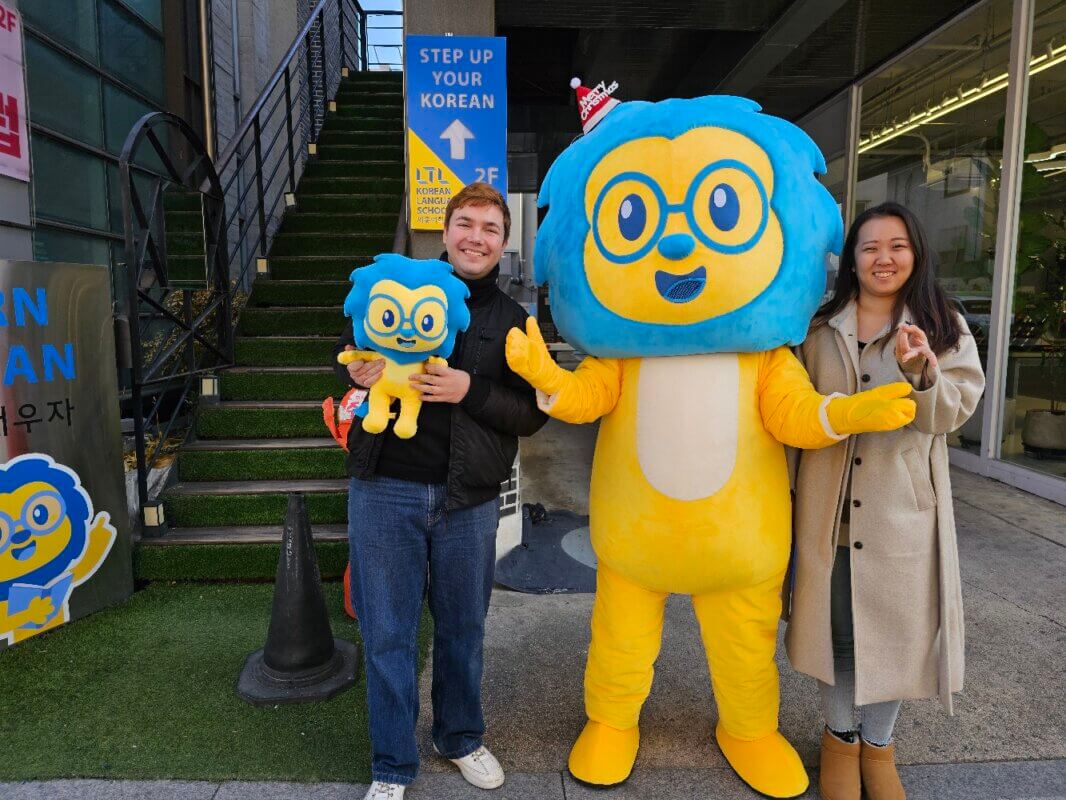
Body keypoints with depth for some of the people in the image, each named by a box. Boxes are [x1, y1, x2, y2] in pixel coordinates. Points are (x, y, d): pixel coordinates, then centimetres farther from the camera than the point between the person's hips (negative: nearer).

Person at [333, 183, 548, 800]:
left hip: (468, 499, 1)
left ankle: (462, 739, 41)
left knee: (463, 628, 16)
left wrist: (471, 391, -17)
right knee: (388, 634, 8)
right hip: (386, 489, 0)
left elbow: (532, 414, 0)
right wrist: (357, 371, -10)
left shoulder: (513, 321, 6)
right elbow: (346, 350, 14)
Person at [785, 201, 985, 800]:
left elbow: (951, 414, -9)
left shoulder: (944, 328, 2)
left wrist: (920, 371, -29)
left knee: (895, 623, 8)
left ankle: (878, 743, 31)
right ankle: (839, 735, 31)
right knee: (836, 622, 9)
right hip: (829, 503, 1)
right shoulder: (820, 328, 6)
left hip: (902, 503, -1)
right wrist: (788, 492, 6)